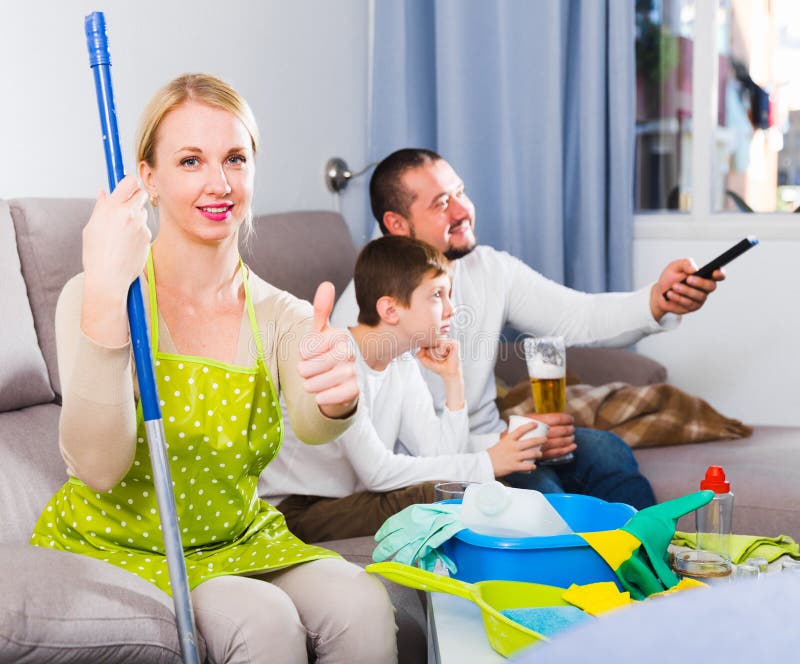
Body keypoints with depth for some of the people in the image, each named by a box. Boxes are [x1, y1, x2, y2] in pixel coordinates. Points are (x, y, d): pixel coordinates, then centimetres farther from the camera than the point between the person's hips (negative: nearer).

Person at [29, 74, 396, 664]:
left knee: (361, 604, -24)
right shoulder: (98, 299, -13)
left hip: (234, 542, 4)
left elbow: (311, 425, -24)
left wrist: (336, 399, -50)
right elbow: (98, 468, -27)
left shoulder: (282, 317, -1)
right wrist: (105, 300, -39)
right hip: (114, 546, -3)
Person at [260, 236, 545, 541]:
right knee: (436, 495, -28)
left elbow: (440, 457, 0)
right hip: (294, 511, -8)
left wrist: (453, 380, -5)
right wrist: (485, 463, -20)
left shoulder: (403, 365, 8)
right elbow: (377, 471, -23)